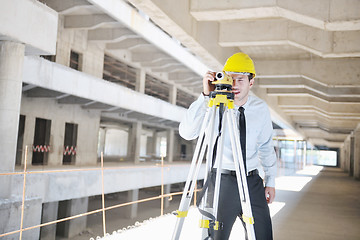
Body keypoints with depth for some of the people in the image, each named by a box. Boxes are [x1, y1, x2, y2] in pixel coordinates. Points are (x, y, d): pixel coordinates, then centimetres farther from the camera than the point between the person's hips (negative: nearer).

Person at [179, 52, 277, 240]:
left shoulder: (261, 109, 4)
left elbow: (266, 147, 14)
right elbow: (186, 132, -22)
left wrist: (270, 181, 13)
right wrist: (205, 96, -28)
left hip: (253, 181, 4)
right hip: (222, 180, -3)